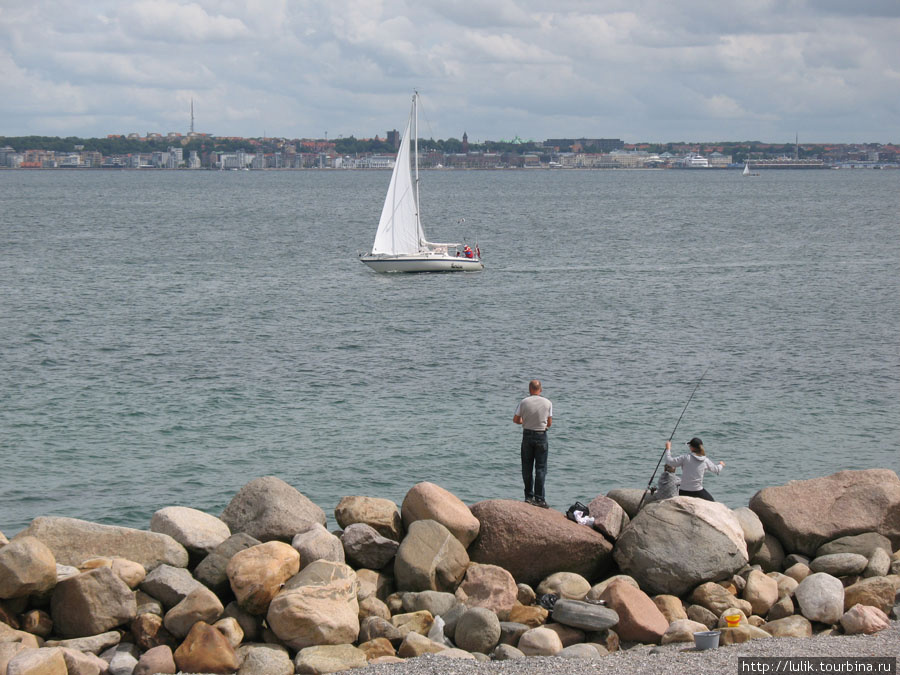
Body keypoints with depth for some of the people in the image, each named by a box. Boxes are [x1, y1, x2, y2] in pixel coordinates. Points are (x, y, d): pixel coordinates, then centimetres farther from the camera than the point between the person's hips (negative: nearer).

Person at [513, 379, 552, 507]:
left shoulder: (524, 402, -6)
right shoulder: (547, 403, -4)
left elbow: (516, 419, 1)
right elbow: (549, 423, 2)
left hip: (527, 435, 1)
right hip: (541, 436, -1)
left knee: (527, 468, 11)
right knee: (540, 468, 2)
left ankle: (529, 496, 14)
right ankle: (539, 498, -1)